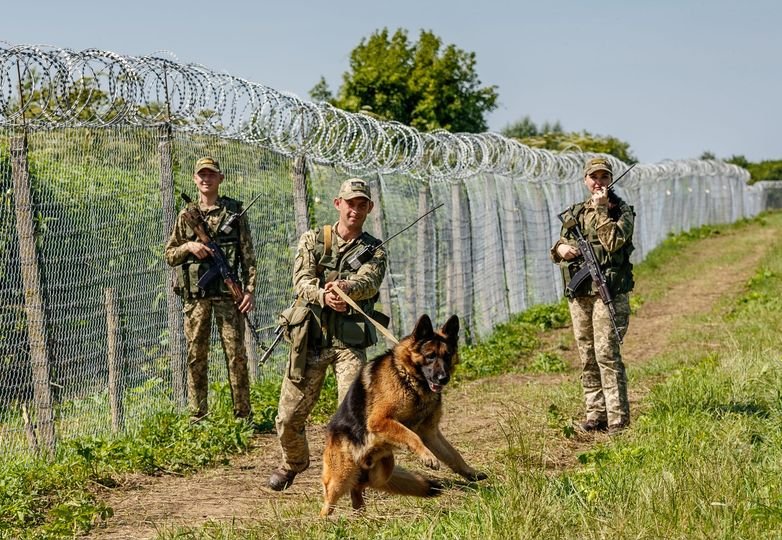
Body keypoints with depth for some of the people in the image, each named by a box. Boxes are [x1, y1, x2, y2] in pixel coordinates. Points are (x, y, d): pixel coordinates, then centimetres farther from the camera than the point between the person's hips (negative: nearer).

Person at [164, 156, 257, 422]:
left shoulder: (234, 211, 5)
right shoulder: (186, 215, 11)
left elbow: (248, 255, 3)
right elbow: (169, 255, 13)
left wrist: (250, 289, -6)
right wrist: (188, 246, -7)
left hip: (227, 292, -2)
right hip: (195, 295, 2)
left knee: (236, 354, -3)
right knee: (196, 357, 3)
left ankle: (243, 415, 3)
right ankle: (197, 417, 9)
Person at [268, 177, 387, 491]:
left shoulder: (374, 251, 8)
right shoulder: (313, 240, 8)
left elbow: (369, 283, -14)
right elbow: (301, 281, -8)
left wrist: (345, 286, -38)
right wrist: (323, 296, -31)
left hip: (350, 342, -1)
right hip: (310, 339, 1)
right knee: (289, 417, 6)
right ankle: (294, 462, 35)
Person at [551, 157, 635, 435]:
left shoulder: (622, 211, 1)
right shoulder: (574, 213, 16)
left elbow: (613, 241, -16)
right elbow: (558, 248, 19)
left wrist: (601, 209, -13)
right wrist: (561, 248, -4)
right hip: (578, 294, 6)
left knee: (607, 354, -13)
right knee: (587, 358, 7)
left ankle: (618, 419, -12)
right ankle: (596, 414, 13)